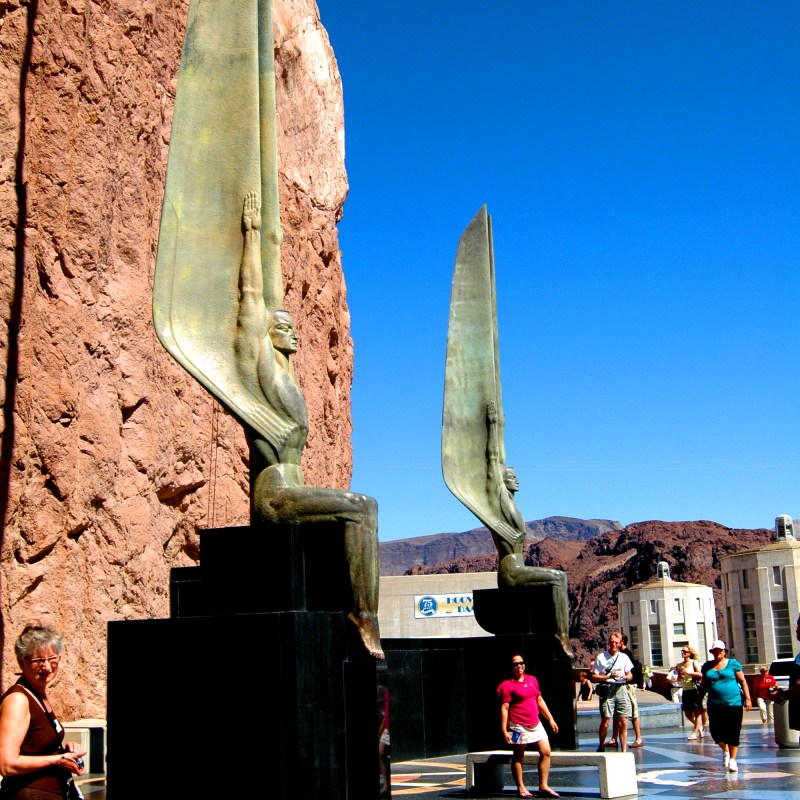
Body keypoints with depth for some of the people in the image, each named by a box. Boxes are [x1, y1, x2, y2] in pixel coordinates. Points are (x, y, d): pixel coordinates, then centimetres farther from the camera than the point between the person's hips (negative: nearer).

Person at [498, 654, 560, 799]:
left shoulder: (532, 680, 11)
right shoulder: (507, 685, -8)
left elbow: (540, 700, 19)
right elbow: (504, 708, -10)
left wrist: (550, 719, 17)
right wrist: (504, 730, -15)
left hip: (535, 724, 6)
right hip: (519, 726, -6)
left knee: (546, 752, 1)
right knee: (518, 757, 4)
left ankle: (543, 786, 8)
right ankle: (520, 788, 15)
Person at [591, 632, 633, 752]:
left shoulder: (624, 657, 12)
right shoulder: (601, 658, 2)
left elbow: (630, 675, 16)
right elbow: (594, 677, 0)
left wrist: (624, 677, -7)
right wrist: (609, 676, -12)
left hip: (621, 689, 3)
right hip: (607, 689, -3)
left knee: (623, 723, -2)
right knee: (605, 722, -5)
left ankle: (624, 751, 4)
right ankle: (601, 747, 16)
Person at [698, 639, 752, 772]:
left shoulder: (733, 664, 2)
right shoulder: (707, 666, 10)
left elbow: (743, 681, 2)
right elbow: (703, 685, 16)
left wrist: (747, 699, -5)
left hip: (733, 703, -3)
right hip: (715, 705, 3)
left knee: (733, 733, -2)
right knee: (715, 731, -1)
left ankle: (732, 760, 9)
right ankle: (725, 751, 28)